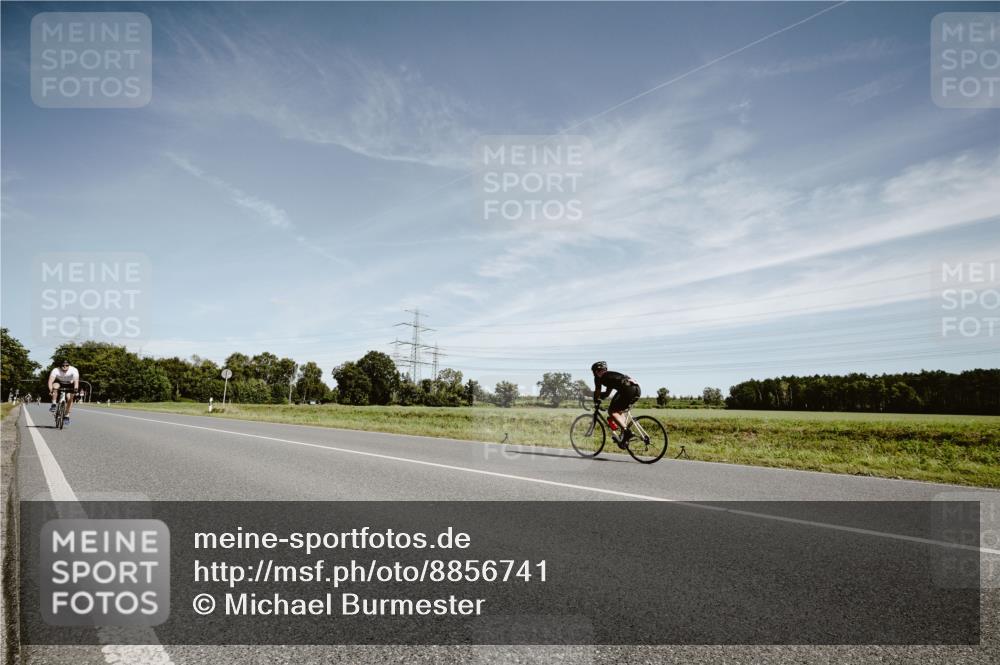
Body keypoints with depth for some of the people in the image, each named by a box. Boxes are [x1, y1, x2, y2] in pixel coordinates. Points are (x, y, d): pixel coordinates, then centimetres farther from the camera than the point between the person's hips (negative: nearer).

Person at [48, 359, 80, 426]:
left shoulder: (74, 370, -29)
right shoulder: (55, 370, -27)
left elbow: (76, 380, -41)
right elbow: (50, 381, -37)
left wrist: (76, 388, -58)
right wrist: (50, 389, -54)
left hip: (69, 385, 0)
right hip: (59, 383, 0)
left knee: (69, 398, -16)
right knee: (55, 386, -33)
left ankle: (67, 416, -5)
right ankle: (53, 405, -21)